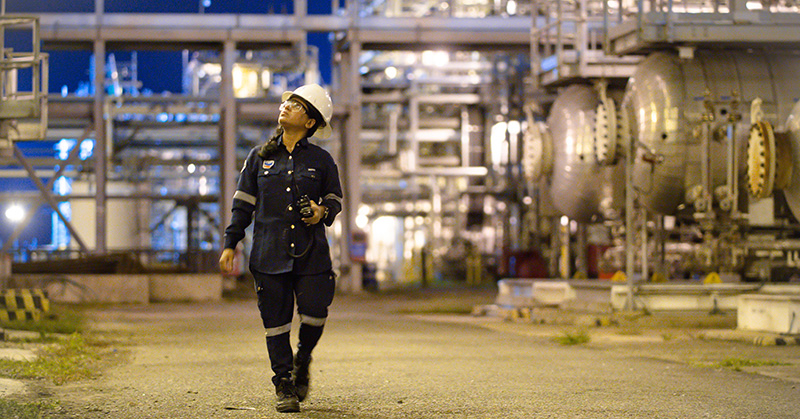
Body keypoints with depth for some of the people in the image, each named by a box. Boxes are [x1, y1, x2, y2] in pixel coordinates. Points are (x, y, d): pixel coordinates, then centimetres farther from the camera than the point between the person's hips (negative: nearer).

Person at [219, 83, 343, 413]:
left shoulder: (321, 160, 5)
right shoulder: (259, 157, 9)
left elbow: (335, 199, 14)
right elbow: (243, 203, 11)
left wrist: (323, 212, -9)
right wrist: (230, 244, 5)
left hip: (311, 253, -1)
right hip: (270, 254, 1)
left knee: (314, 314, -9)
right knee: (276, 322, 0)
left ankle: (302, 360, 23)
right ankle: (284, 388, 11)